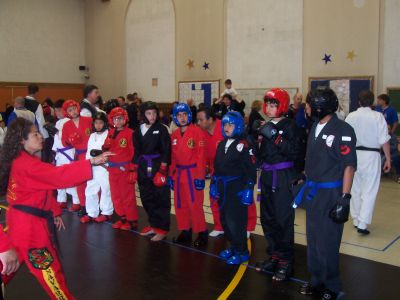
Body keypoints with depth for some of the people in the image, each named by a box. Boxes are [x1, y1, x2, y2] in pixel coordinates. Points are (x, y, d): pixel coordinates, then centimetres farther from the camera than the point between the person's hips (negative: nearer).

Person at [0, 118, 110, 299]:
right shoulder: (26, 164, -23)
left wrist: (54, 213, 15)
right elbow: (58, 176, -34)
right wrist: (92, 162, -38)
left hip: (25, 221, 11)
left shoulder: (24, 161, 11)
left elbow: (43, 189, 15)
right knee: (49, 268, 1)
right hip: (29, 224, -11)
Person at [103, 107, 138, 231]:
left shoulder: (130, 133, -11)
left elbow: (134, 152, -12)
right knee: (115, 195, 14)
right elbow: (106, 148, 14)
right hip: (113, 169, 7)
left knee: (128, 196, 0)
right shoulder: (110, 133, 9)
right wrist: (105, 146, -10)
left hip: (125, 169, -7)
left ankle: (131, 220, 11)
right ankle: (121, 218, 27)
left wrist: (133, 170, -15)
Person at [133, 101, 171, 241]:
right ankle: (153, 225, 25)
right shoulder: (139, 130, 8)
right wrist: (134, 169, 9)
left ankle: (162, 228, 7)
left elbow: (166, 151, -8)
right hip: (143, 167, 5)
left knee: (161, 198, -1)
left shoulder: (162, 129, -5)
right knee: (147, 198, 11)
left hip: (158, 166, -5)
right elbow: (136, 151, 13)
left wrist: (162, 170, -13)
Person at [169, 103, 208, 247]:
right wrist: (171, 175, 10)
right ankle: (185, 232, 25)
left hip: (193, 173, -6)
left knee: (195, 205, -5)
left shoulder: (197, 132, -10)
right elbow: (172, 157, 14)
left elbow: (201, 156, -13)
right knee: (180, 205, 12)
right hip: (178, 174, 7)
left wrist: (200, 176, -16)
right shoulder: (174, 135, 9)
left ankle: (202, 234, 9)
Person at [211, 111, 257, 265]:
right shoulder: (221, 145, 13)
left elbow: (251, 169, -14)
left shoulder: (243, 145, -11)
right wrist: (213, 183, 16)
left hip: (237, 188, -8)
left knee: (235, 221, -5)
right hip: (222, 188, 8)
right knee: (224, 220, 13)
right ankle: (233, 246, 30)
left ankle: (242, 252, 11)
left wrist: (248, 189, -18)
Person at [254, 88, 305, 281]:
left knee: (283, 220, -5)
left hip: (284, 178, -7)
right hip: (267, 177, 8)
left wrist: (276, 137, -24)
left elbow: (296, 153, -22)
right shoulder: (266, 126, 13)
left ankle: (286, 262, 6)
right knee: (267, 219, 12)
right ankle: (274, 256, 26)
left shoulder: (290, 126, -9)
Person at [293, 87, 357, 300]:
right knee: (313, 240, 15)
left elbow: (349, 165, -13)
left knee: (327, 243, 3)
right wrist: (303, 181, 16)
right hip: (312, 192, 7)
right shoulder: (315, 127, 10)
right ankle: (317, 281, 31)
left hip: (331, 194, -7)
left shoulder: (342, 130, -13)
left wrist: (345, 197, -16)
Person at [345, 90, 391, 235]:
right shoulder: (378, 116, -10)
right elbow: (384, 141, -10)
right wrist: (388, 159, 0)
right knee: (369, 191, 2)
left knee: (355, 189, 16)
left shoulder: (351, 116, -2)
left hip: (354, 155, 3)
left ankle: (356, 220, 27)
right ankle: (362, 224, -3)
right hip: (371, 156, -3)